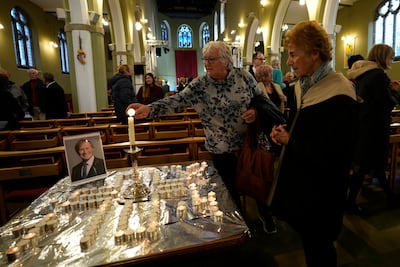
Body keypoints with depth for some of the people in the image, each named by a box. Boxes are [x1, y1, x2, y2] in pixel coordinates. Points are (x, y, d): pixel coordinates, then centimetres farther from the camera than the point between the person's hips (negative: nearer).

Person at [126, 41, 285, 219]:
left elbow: (262, 99, 5)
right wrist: (149, 109, -36)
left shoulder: (244, 76, -5)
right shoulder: (199, 85, -10)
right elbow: (177, 101, -22)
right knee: (232, 192, 15)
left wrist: (257, 111, -15)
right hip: (223, 151, -1)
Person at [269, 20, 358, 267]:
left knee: (318, 244, 16)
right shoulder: (304, 84, 4)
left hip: (320, 190, -8)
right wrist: (284, 130, -6)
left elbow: (332, 156, -27)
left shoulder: (339, 96, -24)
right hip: (300, 179, 8)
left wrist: (290, 140, -18)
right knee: (306, 238, 26)